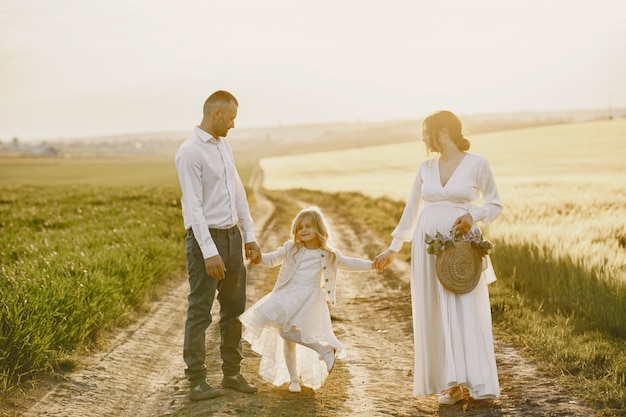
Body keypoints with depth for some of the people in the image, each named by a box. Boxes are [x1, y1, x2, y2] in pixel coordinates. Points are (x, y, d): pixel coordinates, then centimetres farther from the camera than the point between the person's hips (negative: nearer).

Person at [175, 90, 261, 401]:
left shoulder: (224, 145, 11)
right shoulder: (190, 151, -15)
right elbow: (193, 206, -20)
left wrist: (249, 235, 14)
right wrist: (209, 252, -23)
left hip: (232, 235, 9)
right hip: (206, 237, -8)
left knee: (234, 308, 14)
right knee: (200, 312, -2)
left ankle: (232, 373, 25)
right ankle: (197, 382, 5)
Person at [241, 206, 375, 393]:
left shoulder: (328, 254, 3)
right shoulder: (291, 248, 6)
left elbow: (349, 263, 9)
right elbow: (272, 259, 9)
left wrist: (373, 264, 0)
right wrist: (260, 257, -12)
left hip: (310, 299, -3)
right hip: (287, 296, 3)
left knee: (288, 331, -21)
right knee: (288, 338, 5)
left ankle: (326, 350, -6)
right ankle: (293, 378, 19)